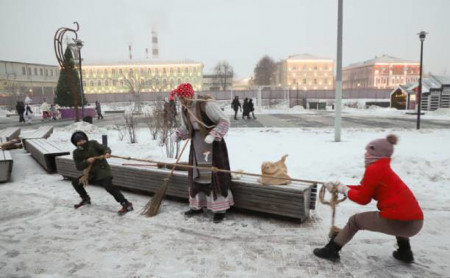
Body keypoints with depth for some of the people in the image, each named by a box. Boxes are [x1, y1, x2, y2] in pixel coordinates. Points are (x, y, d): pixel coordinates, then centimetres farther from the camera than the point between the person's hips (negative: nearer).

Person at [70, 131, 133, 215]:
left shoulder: (93, 144, -5)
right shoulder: (76, 153, 6)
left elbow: (105, 148, -12)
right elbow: (79, 167, 0)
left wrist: (107, 152, -36)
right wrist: (87, 161, -19)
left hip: (102, 170, -6)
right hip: (91, 174, 6)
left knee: (108, 186, -27)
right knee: (75, 182, 7)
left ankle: (127, 205, -29)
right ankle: (86, 199, 31)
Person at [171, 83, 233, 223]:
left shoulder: (207, 105, -21)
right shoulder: (184, 109, 3)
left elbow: (224, 121, -19)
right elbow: (185, 128, 14)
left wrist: (213, 135, -30)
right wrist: (177, 134, -6)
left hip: (213, 144, -7)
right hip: (197, 144, 7)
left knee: (214, 175, -4)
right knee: (196, 174, 12)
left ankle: (220, 209, 8)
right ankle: (197, 206, 27)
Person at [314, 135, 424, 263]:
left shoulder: (373, 169, -7)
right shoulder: (386, 169, 19)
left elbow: (363, 199, -3)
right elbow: (366, 189, 25)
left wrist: (344, 190, 13)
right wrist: (341, 187, 25)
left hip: (397, 222, -8)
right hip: (416, 223, 8)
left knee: (355, 220, 10)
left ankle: (331, 251, 17)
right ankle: (405, 252, 37)